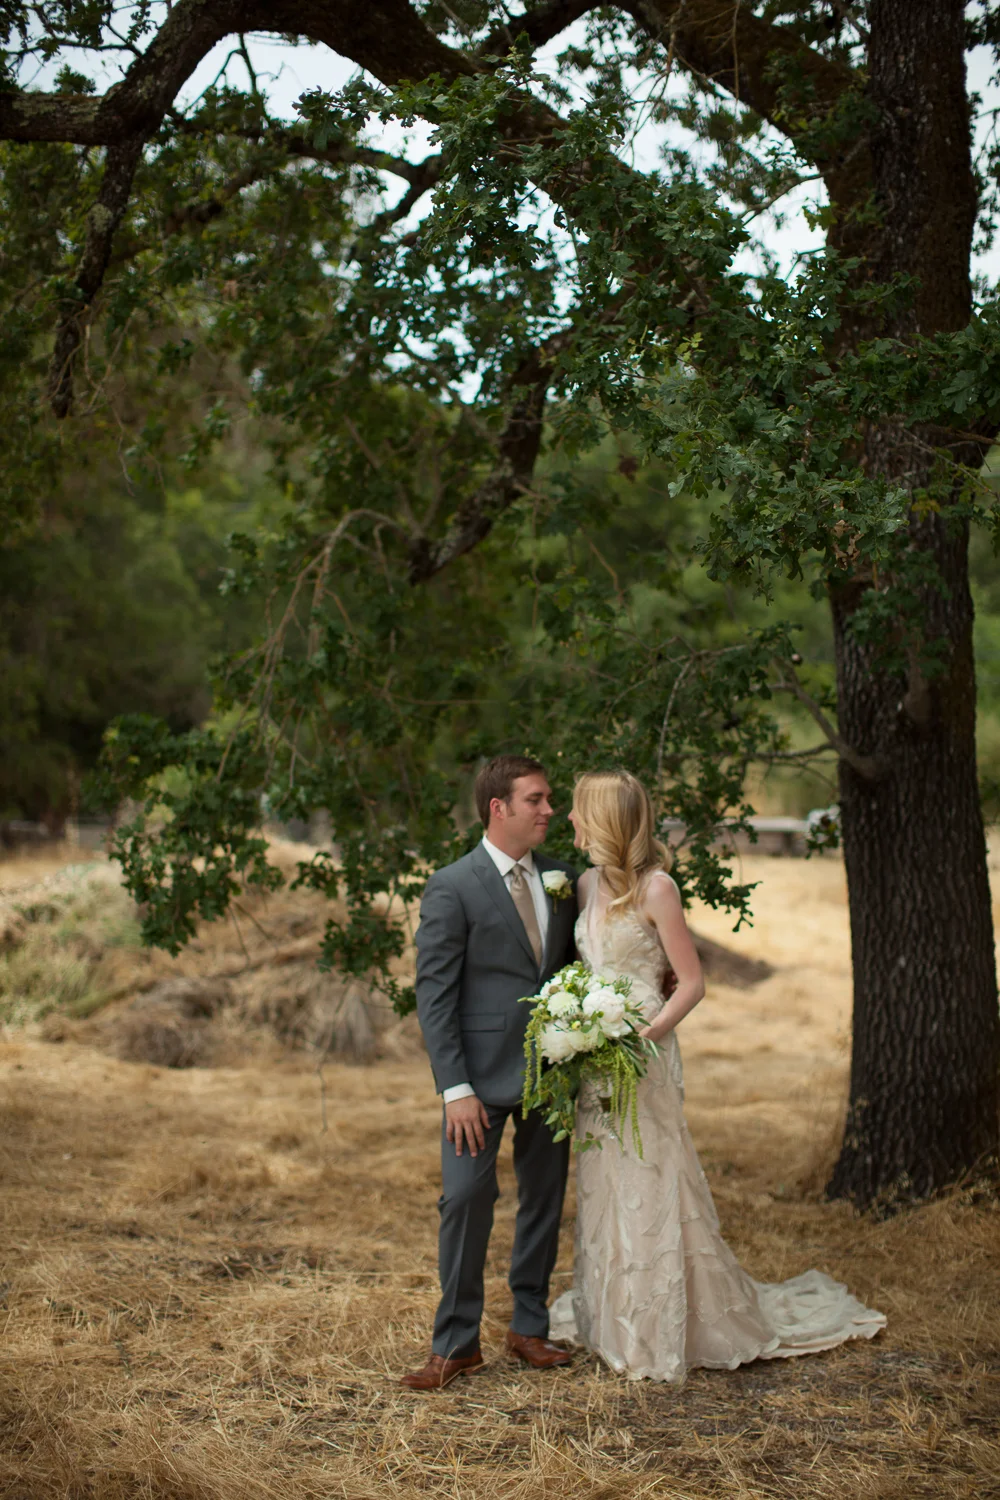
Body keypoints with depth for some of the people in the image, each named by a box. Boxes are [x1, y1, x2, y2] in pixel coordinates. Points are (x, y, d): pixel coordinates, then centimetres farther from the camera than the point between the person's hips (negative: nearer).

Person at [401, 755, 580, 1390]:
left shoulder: (561, 879, 8)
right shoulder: (452, 888, -8)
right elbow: (434, 994, -10)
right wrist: (455, 1088, -16)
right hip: (483, 1074, -5)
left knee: (545, 1200, 12)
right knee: (466, 1200, -5)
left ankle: (530, 1326, 27)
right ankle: (457, 1343, 8)